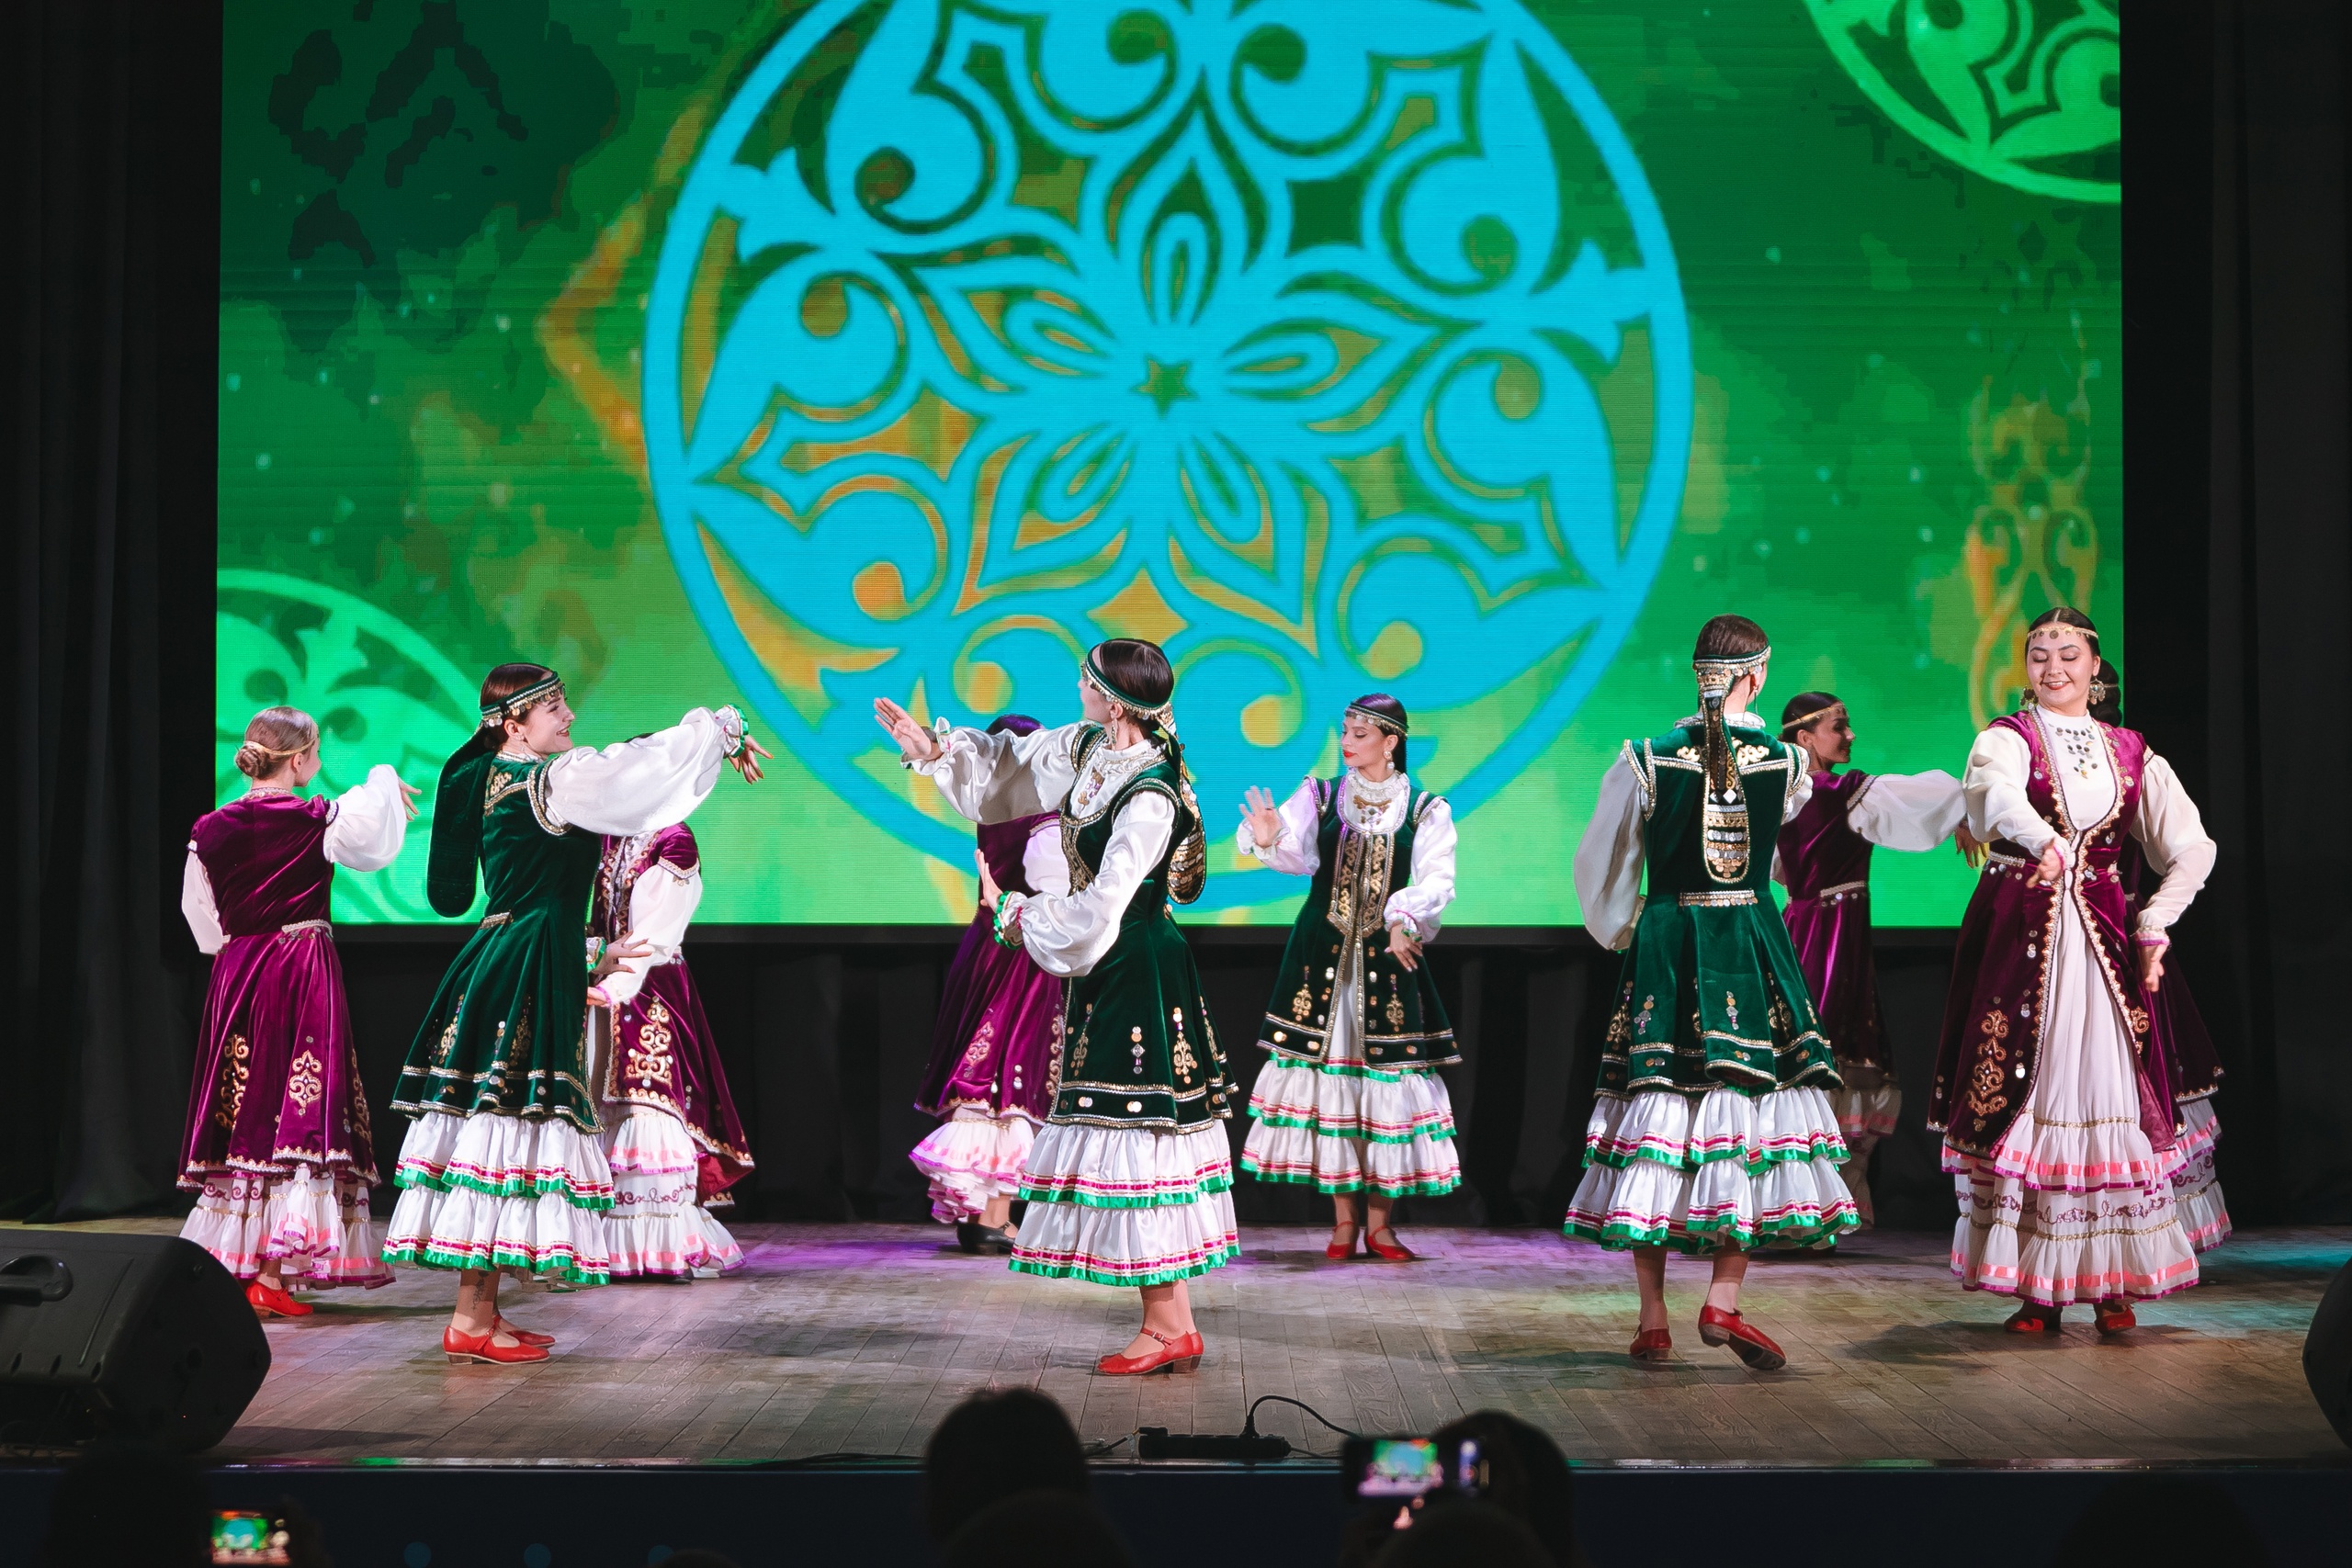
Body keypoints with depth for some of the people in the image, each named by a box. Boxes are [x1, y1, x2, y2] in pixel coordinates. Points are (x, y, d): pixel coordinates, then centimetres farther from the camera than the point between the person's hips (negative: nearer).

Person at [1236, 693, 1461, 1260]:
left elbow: (1436, 880, -9)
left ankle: (1379, 1222, 8)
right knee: (1327, 1070, 1)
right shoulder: (1320, 795, 5)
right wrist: (1270, 840, -34)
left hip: (1388, 958, -1)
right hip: (1322, 955, 1)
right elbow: (1296, 852, -11)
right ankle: (1343, 1218, 10)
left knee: (1387, 1076, -2)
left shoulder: (1425, 809, 2)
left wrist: (1406, 920, -28)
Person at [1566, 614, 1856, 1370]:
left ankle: (1653, 1318, 4)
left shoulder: (1645, 760, -3)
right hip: (1753, 950, 0)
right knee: (1751, 1105, 4)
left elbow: (1599, 865, 6)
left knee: (1657, 1105, 3)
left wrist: (1621, 932, 24)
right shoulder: (1787, 762, -2)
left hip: (1663, 947, 1)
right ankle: (1724, 1300, -8)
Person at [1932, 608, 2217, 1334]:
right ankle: (2038, 1289, -2)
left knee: (2111, 1092, -3)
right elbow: (1996, 793, -23)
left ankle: (2112, 1283, 4)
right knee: (2023, 1090, -5)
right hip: (2020, 935, -3)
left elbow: (2191, 846, 11)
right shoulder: (2006, 738, 2)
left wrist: (2153, 925, -2)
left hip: (2103, 937, 3)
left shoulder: (2131, 753, 13)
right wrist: (2043, 841, -43)